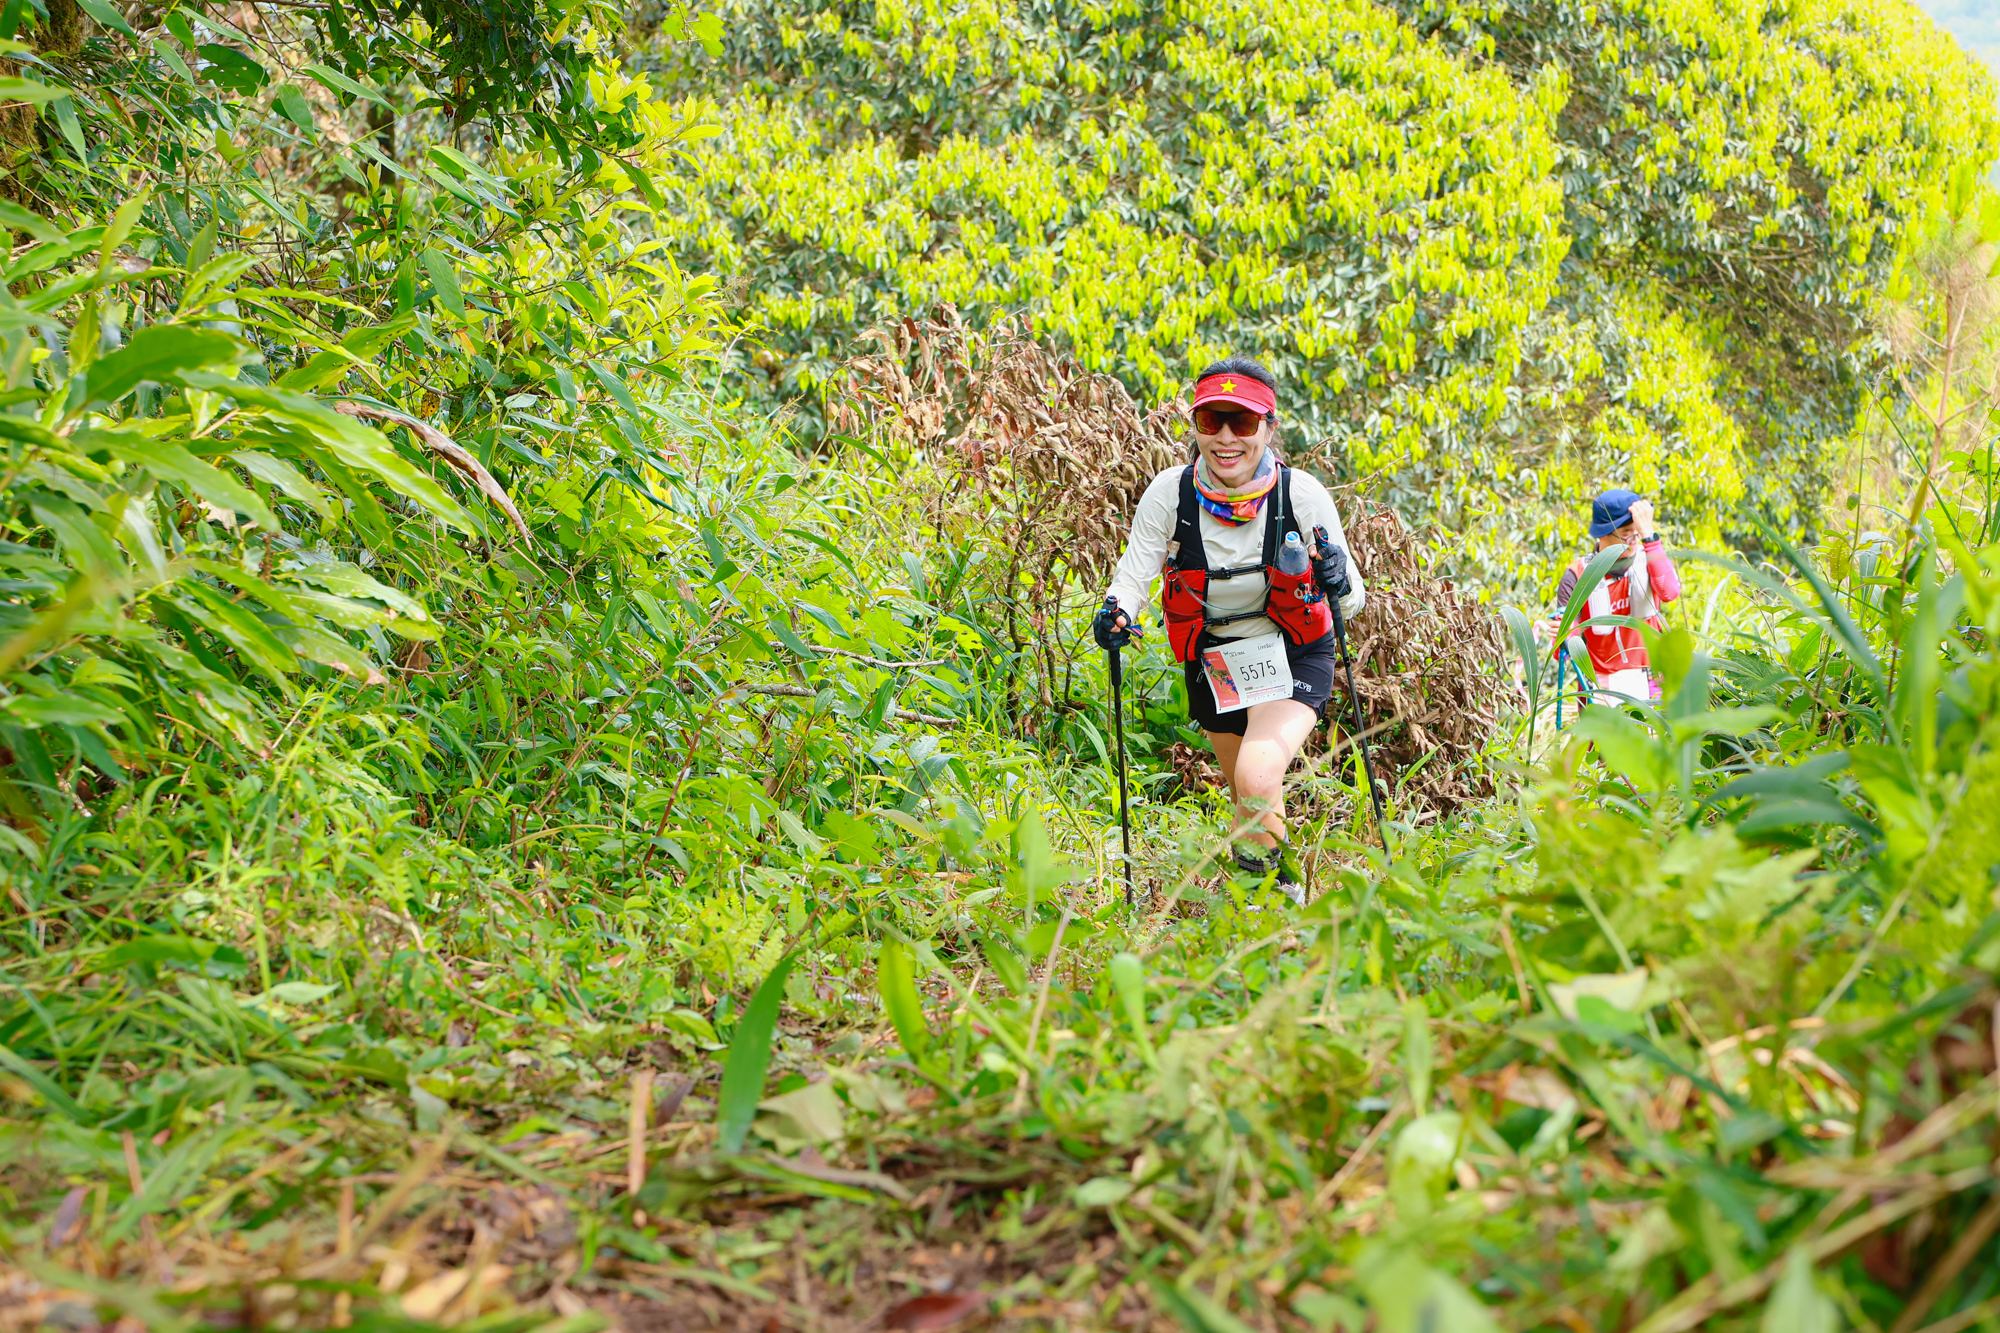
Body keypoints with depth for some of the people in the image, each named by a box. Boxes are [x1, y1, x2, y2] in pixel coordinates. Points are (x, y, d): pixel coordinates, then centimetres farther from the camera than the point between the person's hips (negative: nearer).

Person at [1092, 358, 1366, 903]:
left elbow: (1352, 599, -13)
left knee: (1258, 779, -28)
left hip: (1292, 654, -3)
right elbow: (1134, 572, -11)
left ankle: (1278, 893, -1)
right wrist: (1117, 612, -33)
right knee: (1245, 796, 20)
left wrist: (1340, 585, -36)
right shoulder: (1170, 493, -18)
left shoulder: (1303, 495, -20)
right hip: (1212, 659, 3)